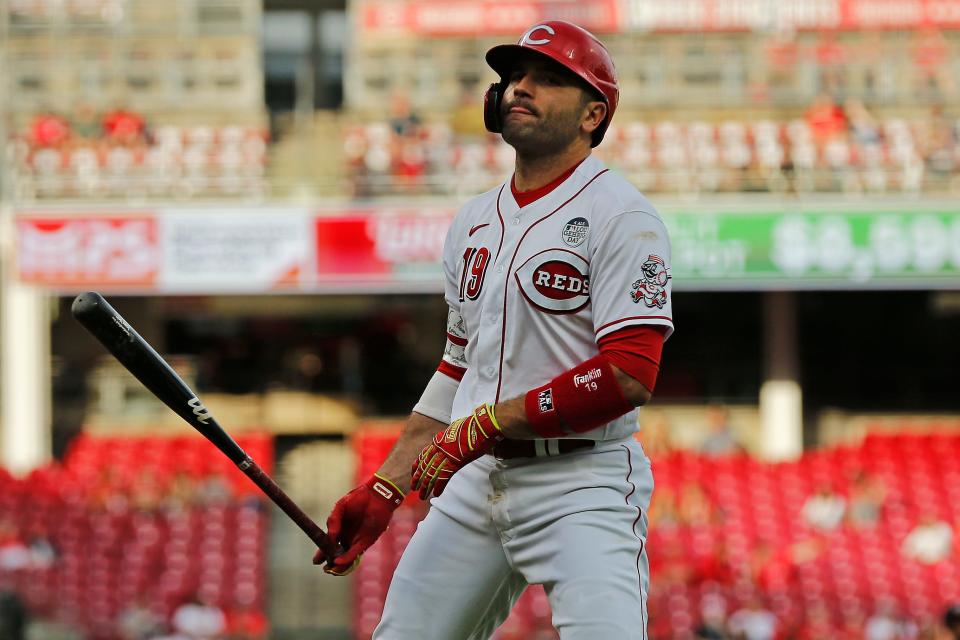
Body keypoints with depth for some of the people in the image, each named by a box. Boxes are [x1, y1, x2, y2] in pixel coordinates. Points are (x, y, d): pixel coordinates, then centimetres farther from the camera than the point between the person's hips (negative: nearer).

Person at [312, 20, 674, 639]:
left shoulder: (620, 216, -9)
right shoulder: (475, 222, 16)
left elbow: (629, 376, -19)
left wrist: (482, 425, -16)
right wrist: (384, 488, 17)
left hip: (582, 492, -7)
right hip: (476, 482, 7)